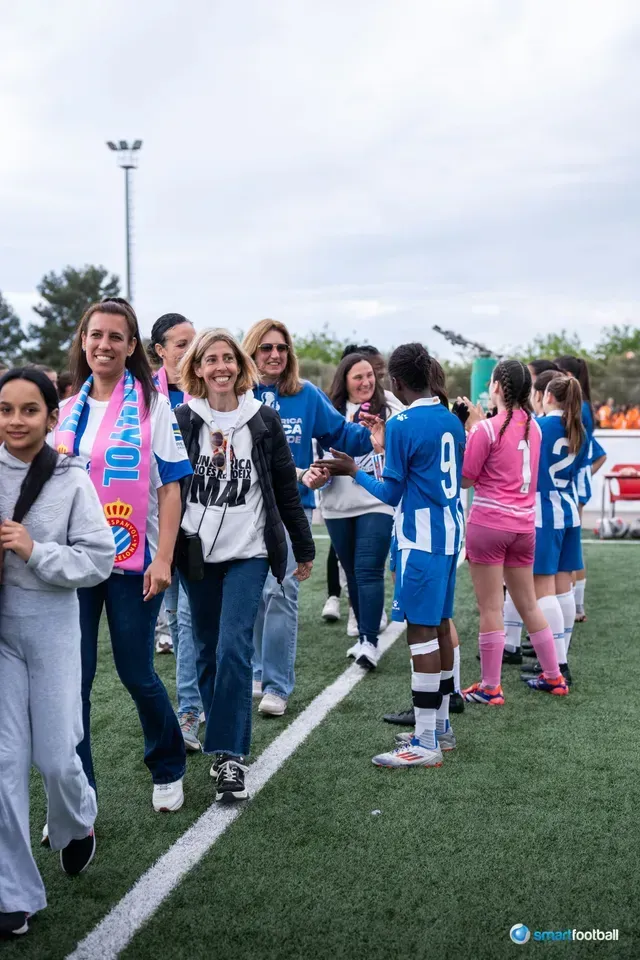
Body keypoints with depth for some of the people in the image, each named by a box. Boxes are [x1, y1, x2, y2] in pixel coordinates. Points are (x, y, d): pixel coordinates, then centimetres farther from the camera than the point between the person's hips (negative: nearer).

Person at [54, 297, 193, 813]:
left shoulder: (151, 404, -2)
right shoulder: (69, 409, 9)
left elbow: (170, 486, -5)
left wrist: (163, 559, -12)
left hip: (134, 559, -3)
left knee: (137, 673, 5)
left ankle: (168, 769, 31)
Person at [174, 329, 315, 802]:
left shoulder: (264, 420, 2)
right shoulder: (181, 421, 1)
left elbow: (287, 489, 7)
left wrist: (304, 547, 10)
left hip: (248, 552, -2)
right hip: (197, 551, 2)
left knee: (233, 649, -13)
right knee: (208, 652, 9)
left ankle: (230, 755, -7)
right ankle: (222, 741, 25)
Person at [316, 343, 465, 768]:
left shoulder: (402, 425, -13)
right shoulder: (452, 421, 9)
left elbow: (392, 493, -9)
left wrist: (354, 471, 4)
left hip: (421, 539, -8)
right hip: (450, 532, 8)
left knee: (422, 629, -6)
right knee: (441, 624, 14)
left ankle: (426, 743, -3)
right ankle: (442, 727, 24)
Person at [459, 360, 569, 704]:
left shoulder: (487, 429, -12)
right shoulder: (533, 426, 8)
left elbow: (466, 479, -6)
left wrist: (469, 430, 0)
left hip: (488, 522, -6)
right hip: (524, 525, 6)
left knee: (490, 607, 1)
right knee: (528, 602, 18)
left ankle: (490, 687, 7)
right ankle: (553, 676, 25)